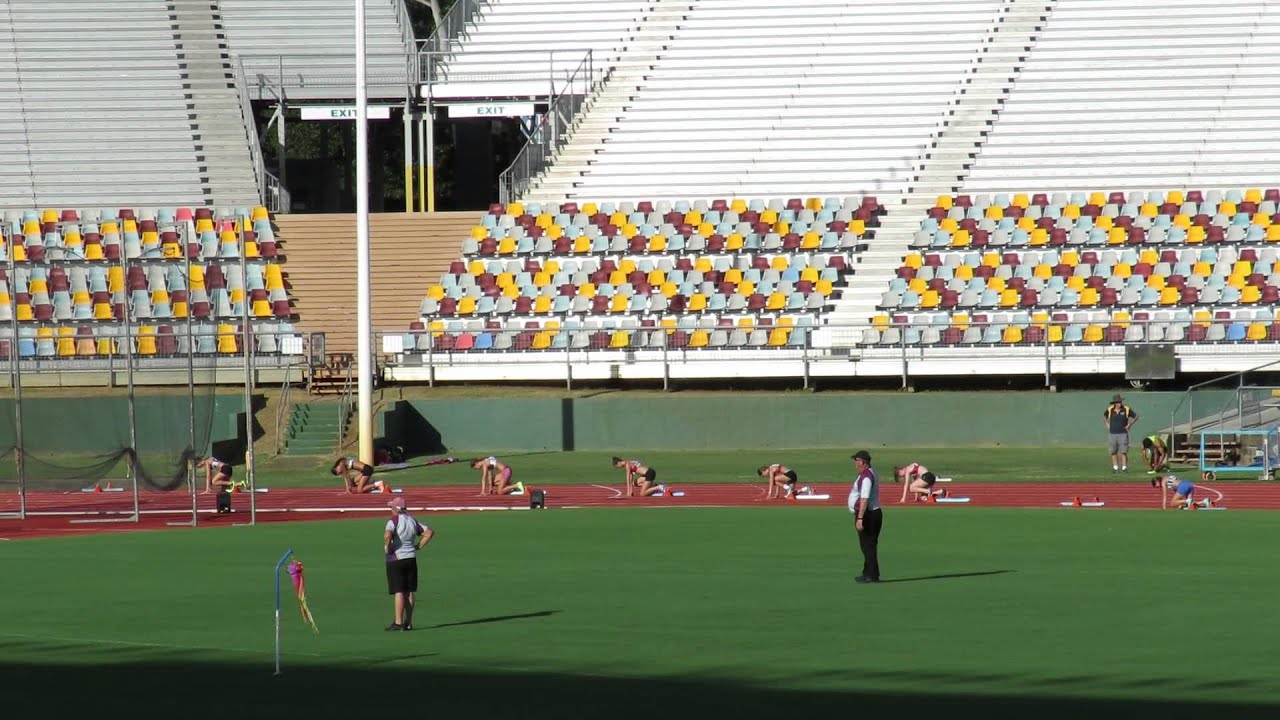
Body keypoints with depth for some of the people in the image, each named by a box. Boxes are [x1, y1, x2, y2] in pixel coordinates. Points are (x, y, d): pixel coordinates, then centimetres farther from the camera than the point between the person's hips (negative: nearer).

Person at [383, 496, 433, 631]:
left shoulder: (394, 520, -13)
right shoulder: (412, 521, 8)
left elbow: (388, 535, -31)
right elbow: (429, 532, 12)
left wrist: (387, 548, -14)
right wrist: (418, 546, 10)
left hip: (396, 559, -6)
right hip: (411, 558, 6)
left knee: (399, 592, -6)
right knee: (410, 592, 10)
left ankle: (398, 623, -6)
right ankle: (408, 622, 15)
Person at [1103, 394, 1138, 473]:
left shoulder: (1126, 409, -5)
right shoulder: (1110, 409, 0)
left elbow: (1135, 417, 6)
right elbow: (1104, 416, 21)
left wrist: (1129, 425, -1)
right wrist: (1107, 424, 8)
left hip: (1123, 434, -2)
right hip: (1112, 433, 2)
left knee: (1123, 452, -7)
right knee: (1113, 452, 5)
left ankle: (1124, 468, -6)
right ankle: (1115, 468, 12)